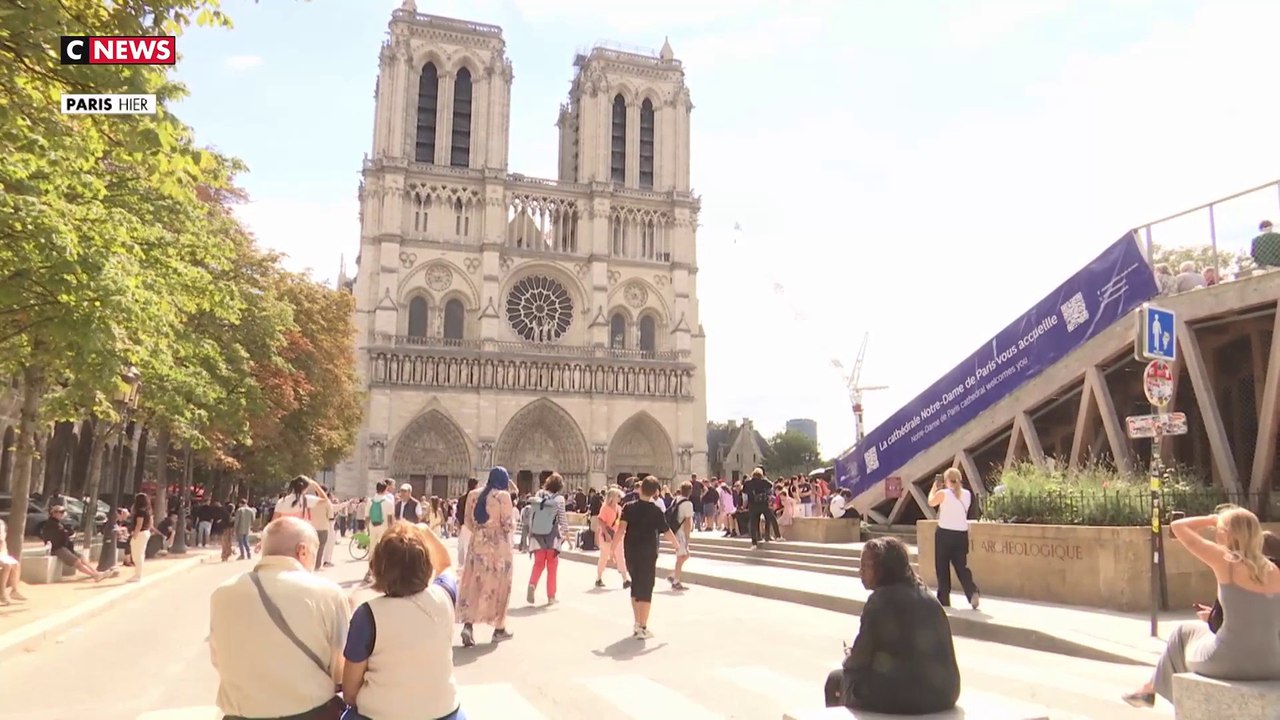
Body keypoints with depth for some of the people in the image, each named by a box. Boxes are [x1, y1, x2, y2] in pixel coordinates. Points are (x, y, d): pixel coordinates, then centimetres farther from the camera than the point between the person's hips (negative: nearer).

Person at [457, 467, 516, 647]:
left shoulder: (473, 495, 5)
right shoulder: (503, 496, -12)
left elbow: (467, 522, 9)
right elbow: (509, 525, -14)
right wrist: (514, 511, 5)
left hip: (476, 544, 4)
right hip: (498, 547, -4)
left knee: (473, 584, 8)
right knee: (497, 585, 7)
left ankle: (468, 625, -6)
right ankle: (499, 629, 16)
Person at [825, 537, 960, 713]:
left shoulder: (880, 600, -12)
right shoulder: (925, 596, 9)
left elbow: (858, 662, -8)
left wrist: (849, 658, 14)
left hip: (903, 695, -7)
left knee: (837, 679, 15)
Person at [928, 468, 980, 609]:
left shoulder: (943, 493, -10)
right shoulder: (967, 494, 3)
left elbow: (931, 502, 9)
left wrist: (935, 487, 20)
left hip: (944, 534, -4)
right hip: (961, 534, 4)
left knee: (942, 567, 9)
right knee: (961, 566, 10)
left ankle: (944, 599, 13)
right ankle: (973, 592, -12)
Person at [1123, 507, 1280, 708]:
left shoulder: (1225, 561, -11)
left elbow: (1177, 527, -3)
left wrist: (1212, 519, 10)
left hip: (1229, 663, -5)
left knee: (1185, 631, 26)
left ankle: (1151, 689, 42)